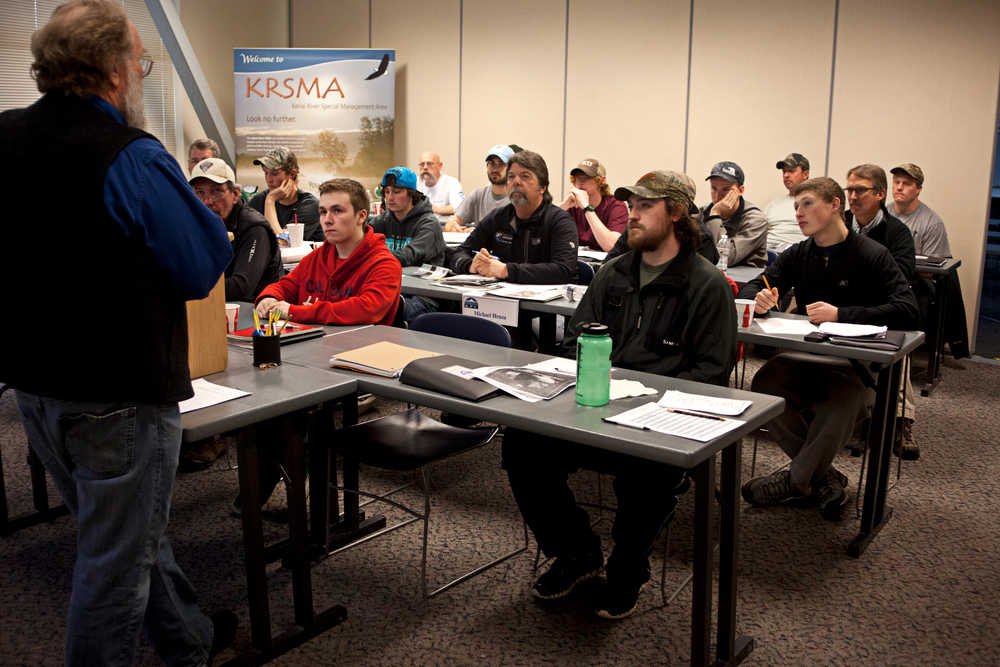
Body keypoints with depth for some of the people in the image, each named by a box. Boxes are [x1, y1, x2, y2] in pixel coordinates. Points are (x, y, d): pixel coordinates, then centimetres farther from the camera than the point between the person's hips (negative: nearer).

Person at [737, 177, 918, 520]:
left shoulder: (873, 256, -6)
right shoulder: (798, 254, 10)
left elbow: (906, 310, -16)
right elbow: (750, 288, 11)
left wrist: (841, 314, -24)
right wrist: (758, 299, -15)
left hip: (854, 363, -5)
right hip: (803, 359, 5)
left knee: (843, 402, -37)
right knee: (763, 385, -25)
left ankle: (796, 480, -13)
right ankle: (824, 477, -11)